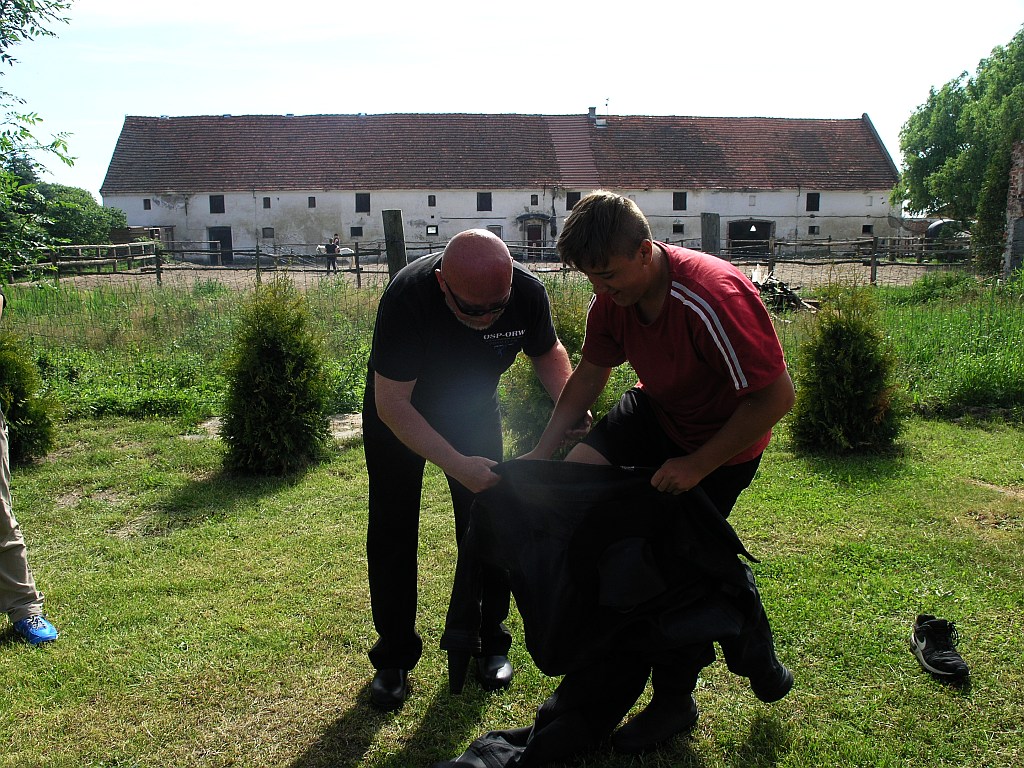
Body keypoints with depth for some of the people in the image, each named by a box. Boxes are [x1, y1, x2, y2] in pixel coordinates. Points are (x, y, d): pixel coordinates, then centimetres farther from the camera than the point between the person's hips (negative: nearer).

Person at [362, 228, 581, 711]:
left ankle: (489, 641, 20)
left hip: (474, 408, 3)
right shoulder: (407, 297, -38)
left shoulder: (528, 293, -28)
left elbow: (547, 352, -5)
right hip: (399, 410, -2)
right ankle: (394, 655, 16)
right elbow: (393, 404, -34)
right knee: (392, 529, 0)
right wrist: (458, 466, -43)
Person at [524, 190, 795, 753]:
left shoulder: (715, 299, -36)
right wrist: (543, 449, -7)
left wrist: (697, 465, -27)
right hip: (656, 411, 7)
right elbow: (590, 372, 0)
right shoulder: (612, 296, -14)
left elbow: (777, 396, -30)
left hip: (724, 439, -6)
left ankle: (674, 702, 21)